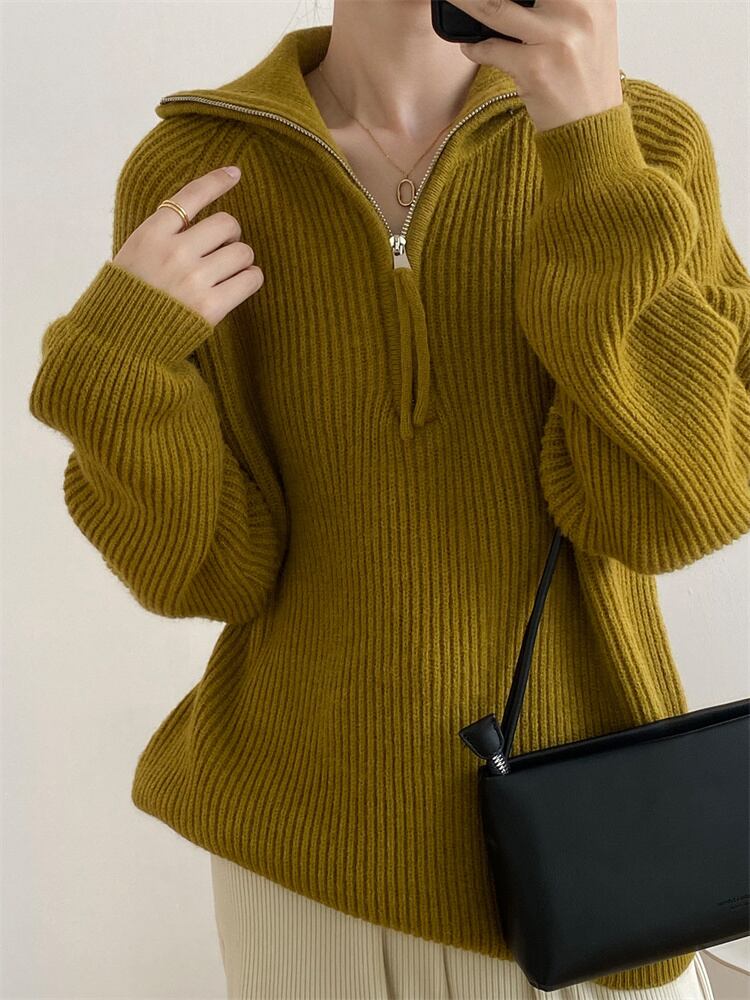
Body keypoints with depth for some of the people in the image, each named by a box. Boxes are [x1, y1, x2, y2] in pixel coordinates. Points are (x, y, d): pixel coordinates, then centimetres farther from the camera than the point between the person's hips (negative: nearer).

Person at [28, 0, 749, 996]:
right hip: (318, 828, 0)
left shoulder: (647, 140, -9)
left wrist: (599, 152, -29)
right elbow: (208, 567, -8)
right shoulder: (193, 179, -9)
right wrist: (113, 363, -27)